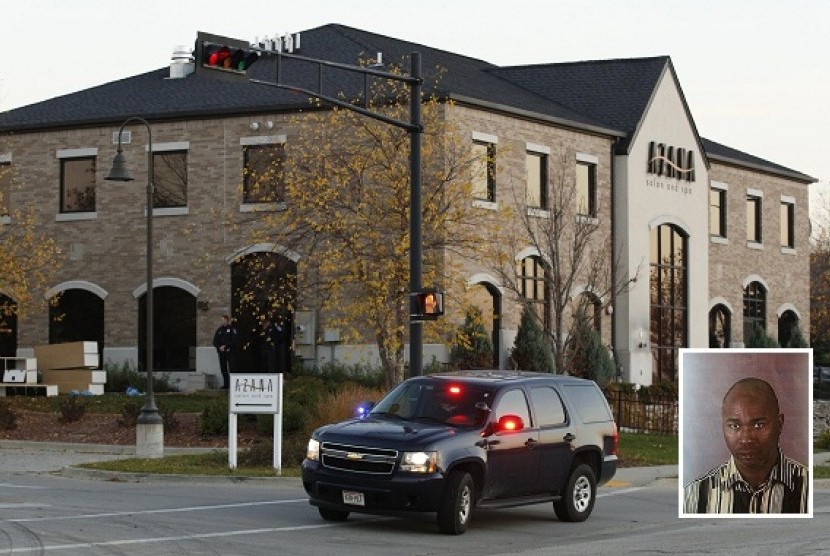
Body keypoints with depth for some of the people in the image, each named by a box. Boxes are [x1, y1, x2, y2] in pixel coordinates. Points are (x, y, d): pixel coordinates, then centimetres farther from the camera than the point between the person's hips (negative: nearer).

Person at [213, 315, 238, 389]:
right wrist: (219, 347, -5)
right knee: (223, 369, 5)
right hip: (221, 352, 5)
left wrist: (225, 346, -13)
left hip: (230, 352, -5)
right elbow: (215, 341, 13)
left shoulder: (232, 329, 0)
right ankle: (225, 384, 10)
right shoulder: (219, 330, 15)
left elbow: (234, 340, -9)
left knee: (231, 368, -13)